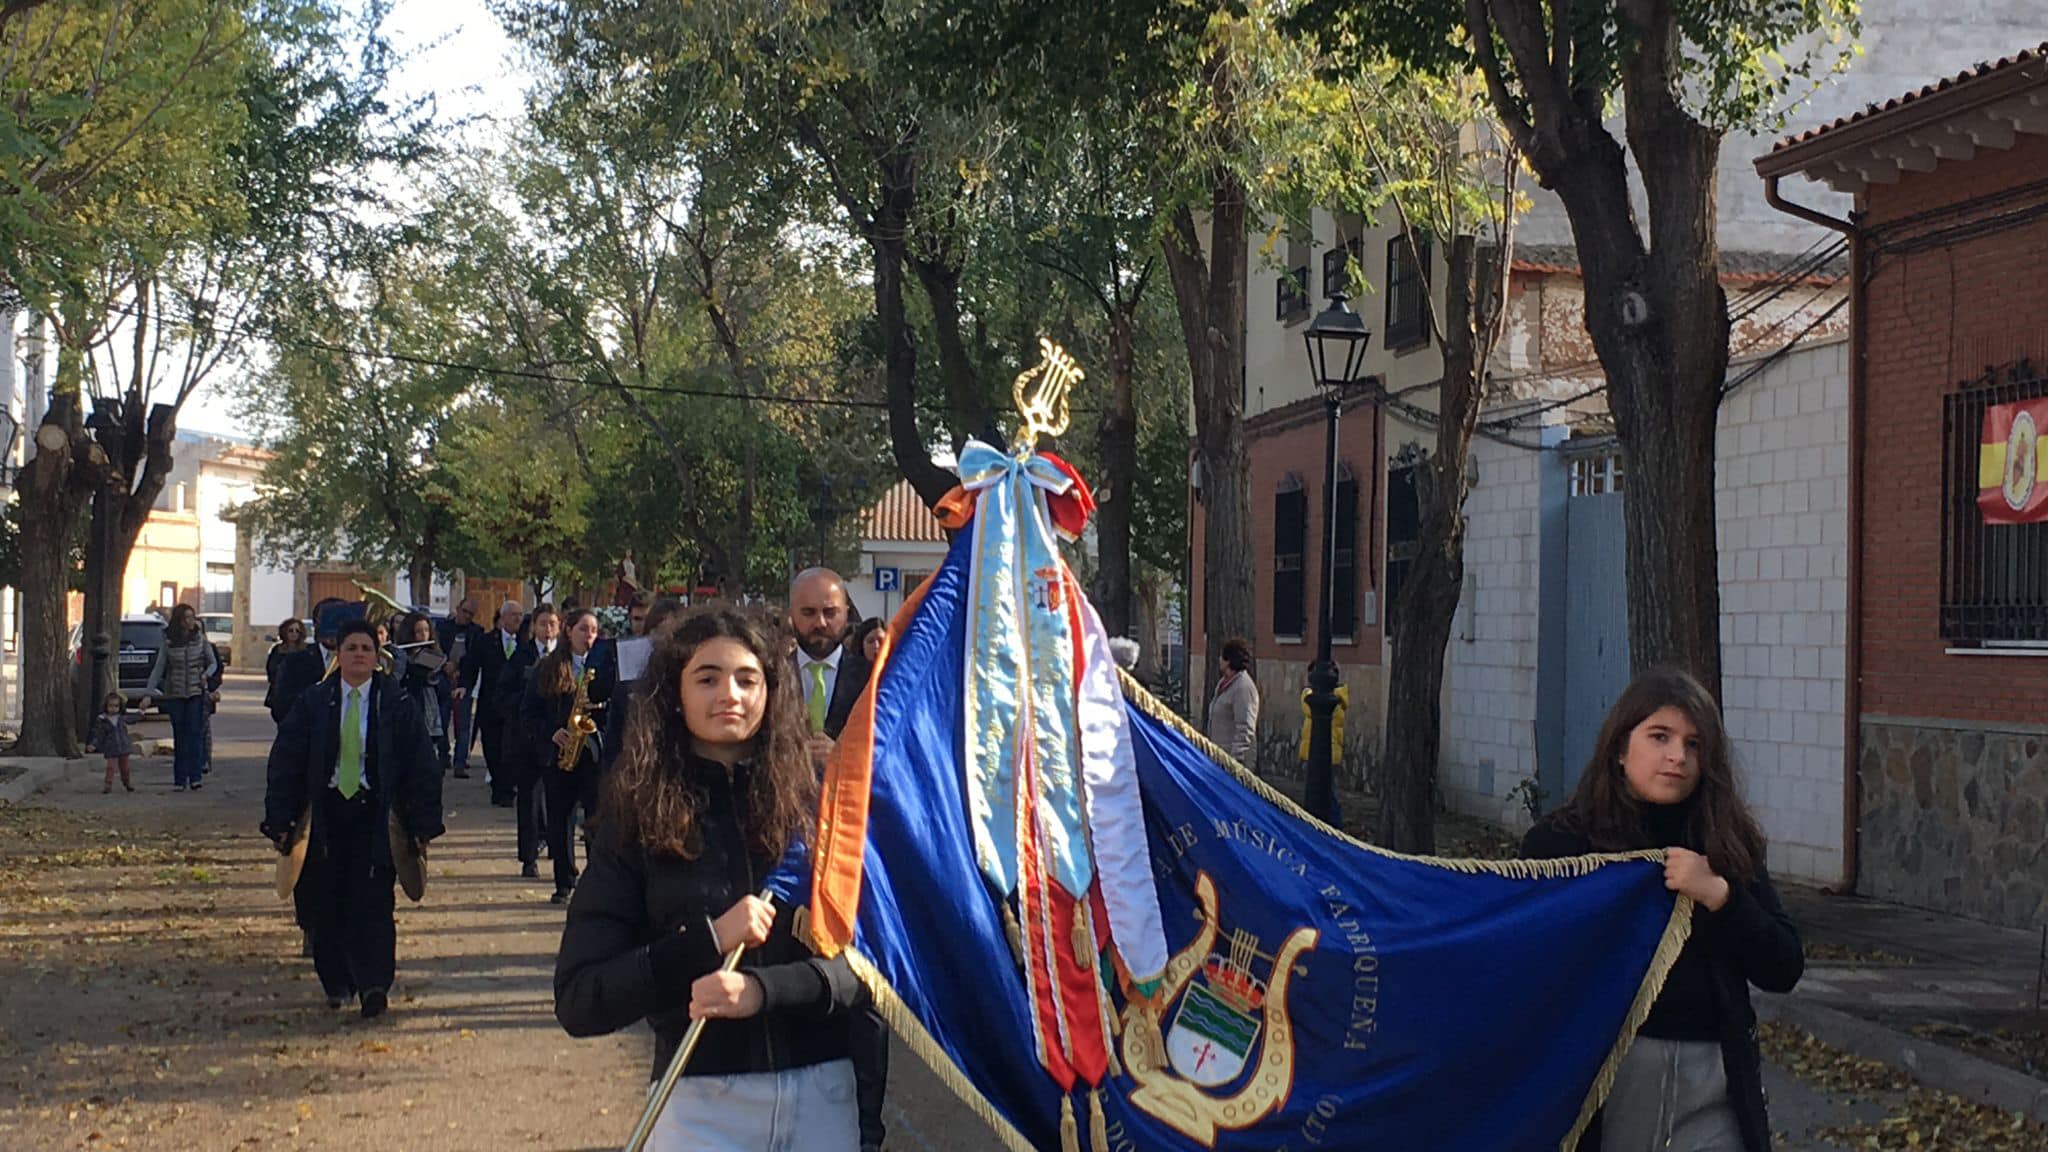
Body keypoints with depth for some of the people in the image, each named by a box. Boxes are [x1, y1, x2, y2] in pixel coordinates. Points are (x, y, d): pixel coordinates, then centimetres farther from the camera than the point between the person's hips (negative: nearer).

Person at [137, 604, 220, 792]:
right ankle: (179, 779, 7)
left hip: (196, 692, -1)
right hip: (175, 694, 1)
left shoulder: (200, 639, 1)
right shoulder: (168, 642, 1)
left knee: (195, 733, -9)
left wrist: (206, 674, -15)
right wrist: (148, 693, -6)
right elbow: (158, 668, 1)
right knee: (179, 736, 3)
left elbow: (213, 663, 7)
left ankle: (195, 776, -7)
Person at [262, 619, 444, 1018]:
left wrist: (424, 822, -1)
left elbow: (422, 767, 4)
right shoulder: (313, 705, 4)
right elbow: (284, 764, 6)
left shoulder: (397, 706, 1)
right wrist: (280, 820, -1)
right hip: (327, 811, 2)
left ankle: (373, 985, -12)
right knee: (329, 902, 6)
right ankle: (336, 982, 19)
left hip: (375, 815, -2)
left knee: (372, 902, -10)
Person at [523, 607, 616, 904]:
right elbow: (529, 712, 7)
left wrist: (599, 707, -14)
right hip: (556, 753, 1)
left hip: (594, 749, -1)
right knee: (559, 818, 5)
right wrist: (551, 733, -8)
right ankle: (564, 884, 14)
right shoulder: (546, 668, 7)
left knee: (598, 814, -6)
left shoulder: (604, 665, 6)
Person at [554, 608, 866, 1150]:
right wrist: (708, 940, -18)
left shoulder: (811, 801, 1)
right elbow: (578, 1003, -7)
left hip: (823, 1094, 1)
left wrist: (764, 988, -20)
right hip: (701, 1102, -1)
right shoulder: (637, 817, -1)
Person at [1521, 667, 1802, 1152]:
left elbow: (1783, 970, 2)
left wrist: (1719, 895, -11)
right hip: (1602, 1076, -2)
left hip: (1711, 1078, 2)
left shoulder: (1729, 843, 8)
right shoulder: (1562, 841, -1)